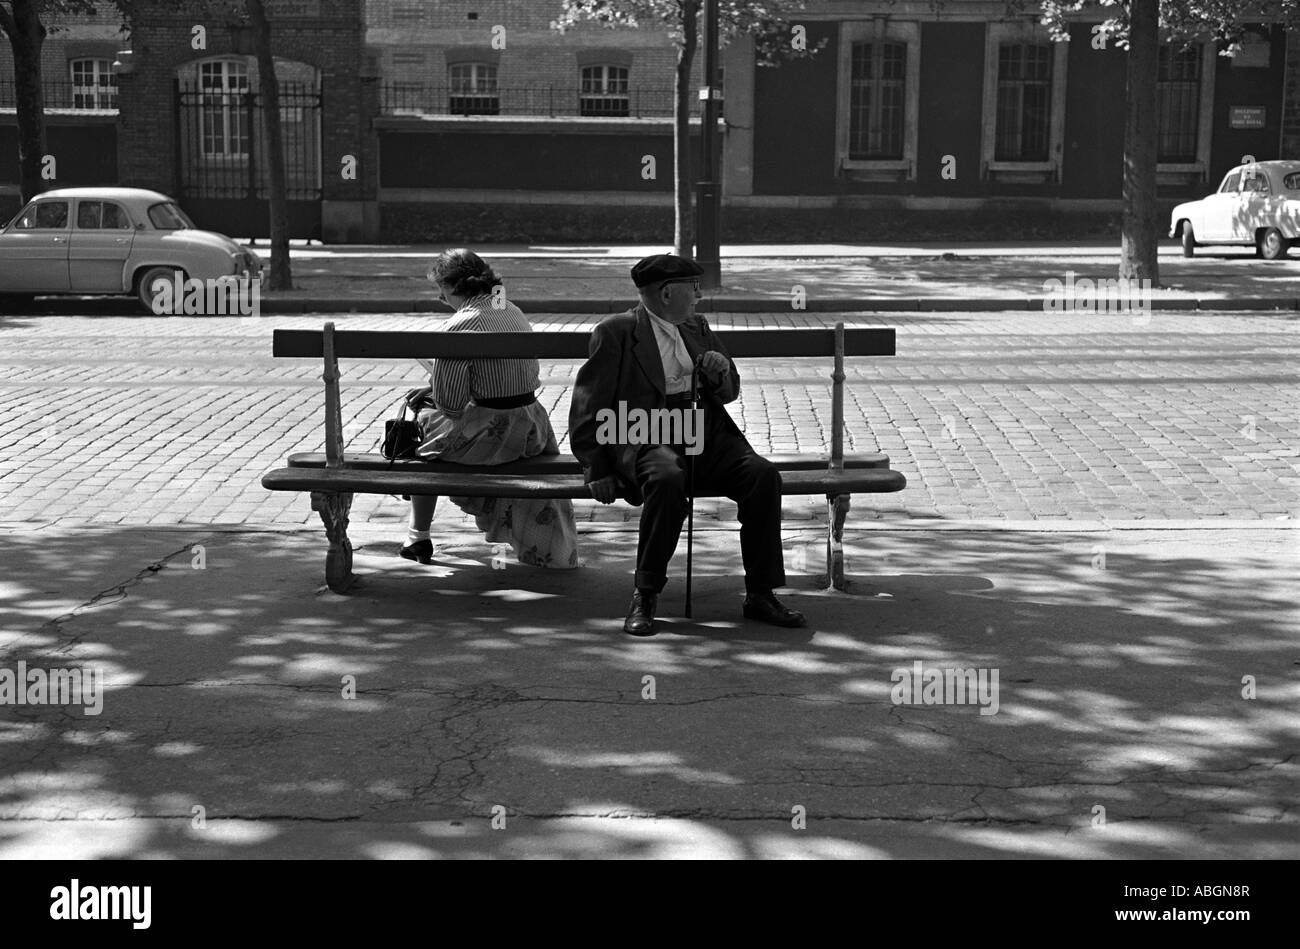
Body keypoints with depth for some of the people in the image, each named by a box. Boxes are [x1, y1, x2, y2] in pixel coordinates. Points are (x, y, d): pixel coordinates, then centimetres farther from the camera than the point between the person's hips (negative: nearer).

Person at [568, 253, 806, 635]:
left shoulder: (697, 328, 19)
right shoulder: (615, 332, 1)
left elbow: (730, 392, 26)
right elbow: (588, 408, -1)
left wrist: (721, 373, 1)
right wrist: (597, 471, -8)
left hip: (708, 436, 5)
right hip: (649, 439, -5)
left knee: (763, 474, -21)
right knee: (668, 479, -38)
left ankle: (760, 595, -14)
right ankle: (644, 597, -24)